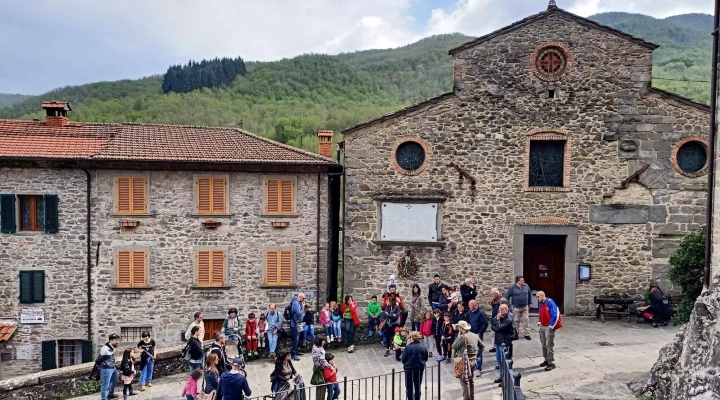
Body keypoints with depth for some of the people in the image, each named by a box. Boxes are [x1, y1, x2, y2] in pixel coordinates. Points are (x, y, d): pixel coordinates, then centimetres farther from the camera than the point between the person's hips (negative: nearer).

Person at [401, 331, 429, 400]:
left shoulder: (408, 347, -17)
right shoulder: (423, 347, -5)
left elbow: (403, 359, -10)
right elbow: (426, 359, 6)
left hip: (409, 369, -3)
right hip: (420, 369, 4)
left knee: (409, 388, 9)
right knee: (417, 387, 18)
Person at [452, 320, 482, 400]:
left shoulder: (462, 337, -20)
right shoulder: (475, 335, 4)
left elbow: (454, 346, -13)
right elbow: (482, 347, 13)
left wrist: (458, 335, -9)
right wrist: (476, 354, 16)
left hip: (465, 361, -8)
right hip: (473, 360, 8)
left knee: (464, 380, 1)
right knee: (470, 378, 20)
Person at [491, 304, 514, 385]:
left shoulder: (508, 319, -17)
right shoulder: (499, 317, 8)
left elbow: (499, 327, -24)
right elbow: (493, 326, 7)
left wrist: (498, 319, -14)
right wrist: (497, 329, -12)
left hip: (504, 342, -8)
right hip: (498, 340, 8)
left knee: (503, 360, -4)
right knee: (498, 359, 16)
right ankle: (502, 376, 28)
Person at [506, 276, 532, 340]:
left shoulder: (526, 286, -1)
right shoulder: (512, 287, -11)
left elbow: (530, 294, 12)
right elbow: (507, 296, -4)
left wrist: (530, 303, 13)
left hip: (525, 307, 3)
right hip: (516, 307, -3)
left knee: (526, 320, 3)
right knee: (516, 321, 8)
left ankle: (526, 334, 11)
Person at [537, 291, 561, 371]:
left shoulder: (550, 303, -18)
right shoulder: (541, 304, 8)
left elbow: (555, 315, -21)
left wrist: (552, 325, -18)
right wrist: (540, 322, 12)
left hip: (549, 327, -9)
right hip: (542, 327, 9)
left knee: (549, 345, -6)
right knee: (544, 344, 16)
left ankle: (551, 363, 1)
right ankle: (546, 360, 28)